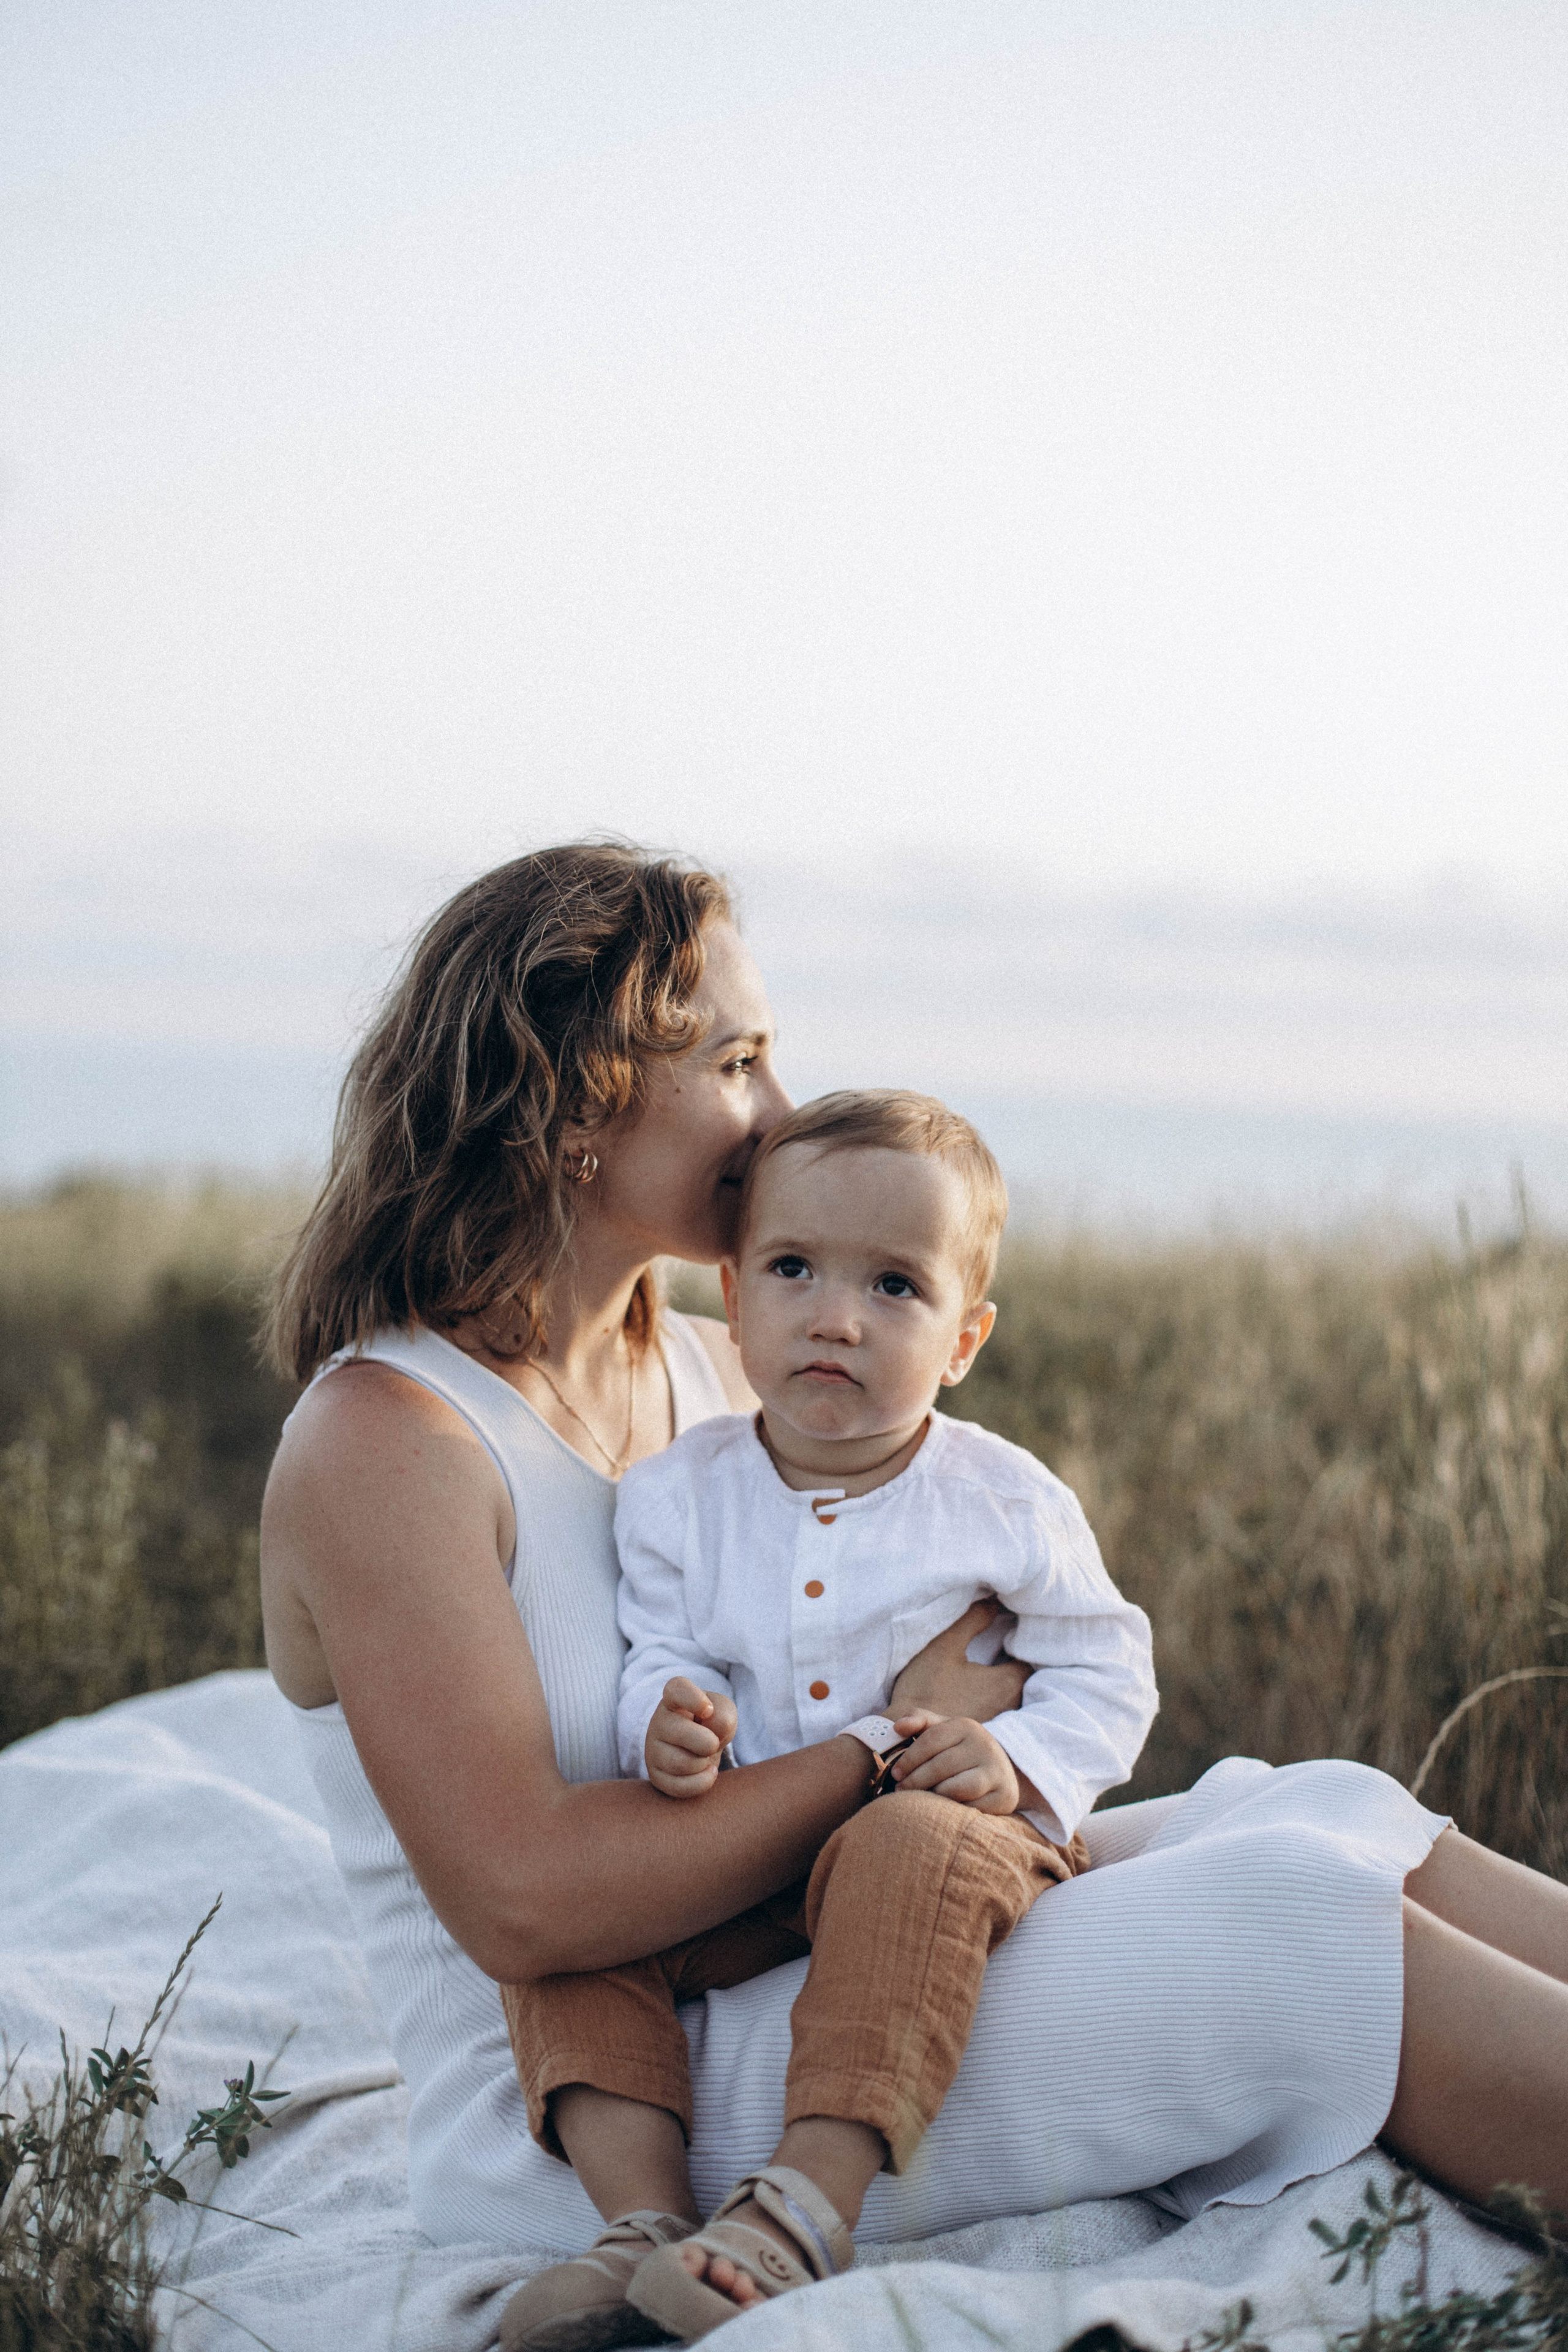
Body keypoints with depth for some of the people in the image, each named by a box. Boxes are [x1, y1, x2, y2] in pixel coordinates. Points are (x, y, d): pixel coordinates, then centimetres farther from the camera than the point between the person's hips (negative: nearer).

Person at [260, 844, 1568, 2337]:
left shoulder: (706, 1375, 12)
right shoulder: (378, 1440, -15)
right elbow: (523, 1901, -23)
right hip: (589, 2109, -8)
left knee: (1331, 1813, -7)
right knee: (1307, 1929, -18)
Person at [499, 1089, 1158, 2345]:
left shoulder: (1003, 1502, -3)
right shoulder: (679, 1497, 3)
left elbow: (1106, 1670, 3)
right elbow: (656, 1652, 3)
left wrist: (1019, 1763, -16)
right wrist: (661, 1720, -22)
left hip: (935, 1836, -4)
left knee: (912, 1853, -38)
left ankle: (807, 2208, -43)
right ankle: (645, 2216, -24)